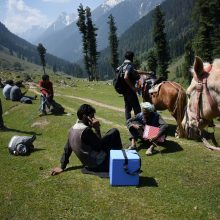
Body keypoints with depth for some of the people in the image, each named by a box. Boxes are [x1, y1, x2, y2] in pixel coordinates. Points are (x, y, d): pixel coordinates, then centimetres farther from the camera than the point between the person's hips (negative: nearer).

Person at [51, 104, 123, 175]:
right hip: (99, 164, -8)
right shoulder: (86, 130, -24)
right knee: (114, 132, -2)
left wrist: (62, 167, 15)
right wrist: (97, 129, -15)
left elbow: (67, 149, 9)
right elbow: (99, 147, -18)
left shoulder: (72, 129, 2)